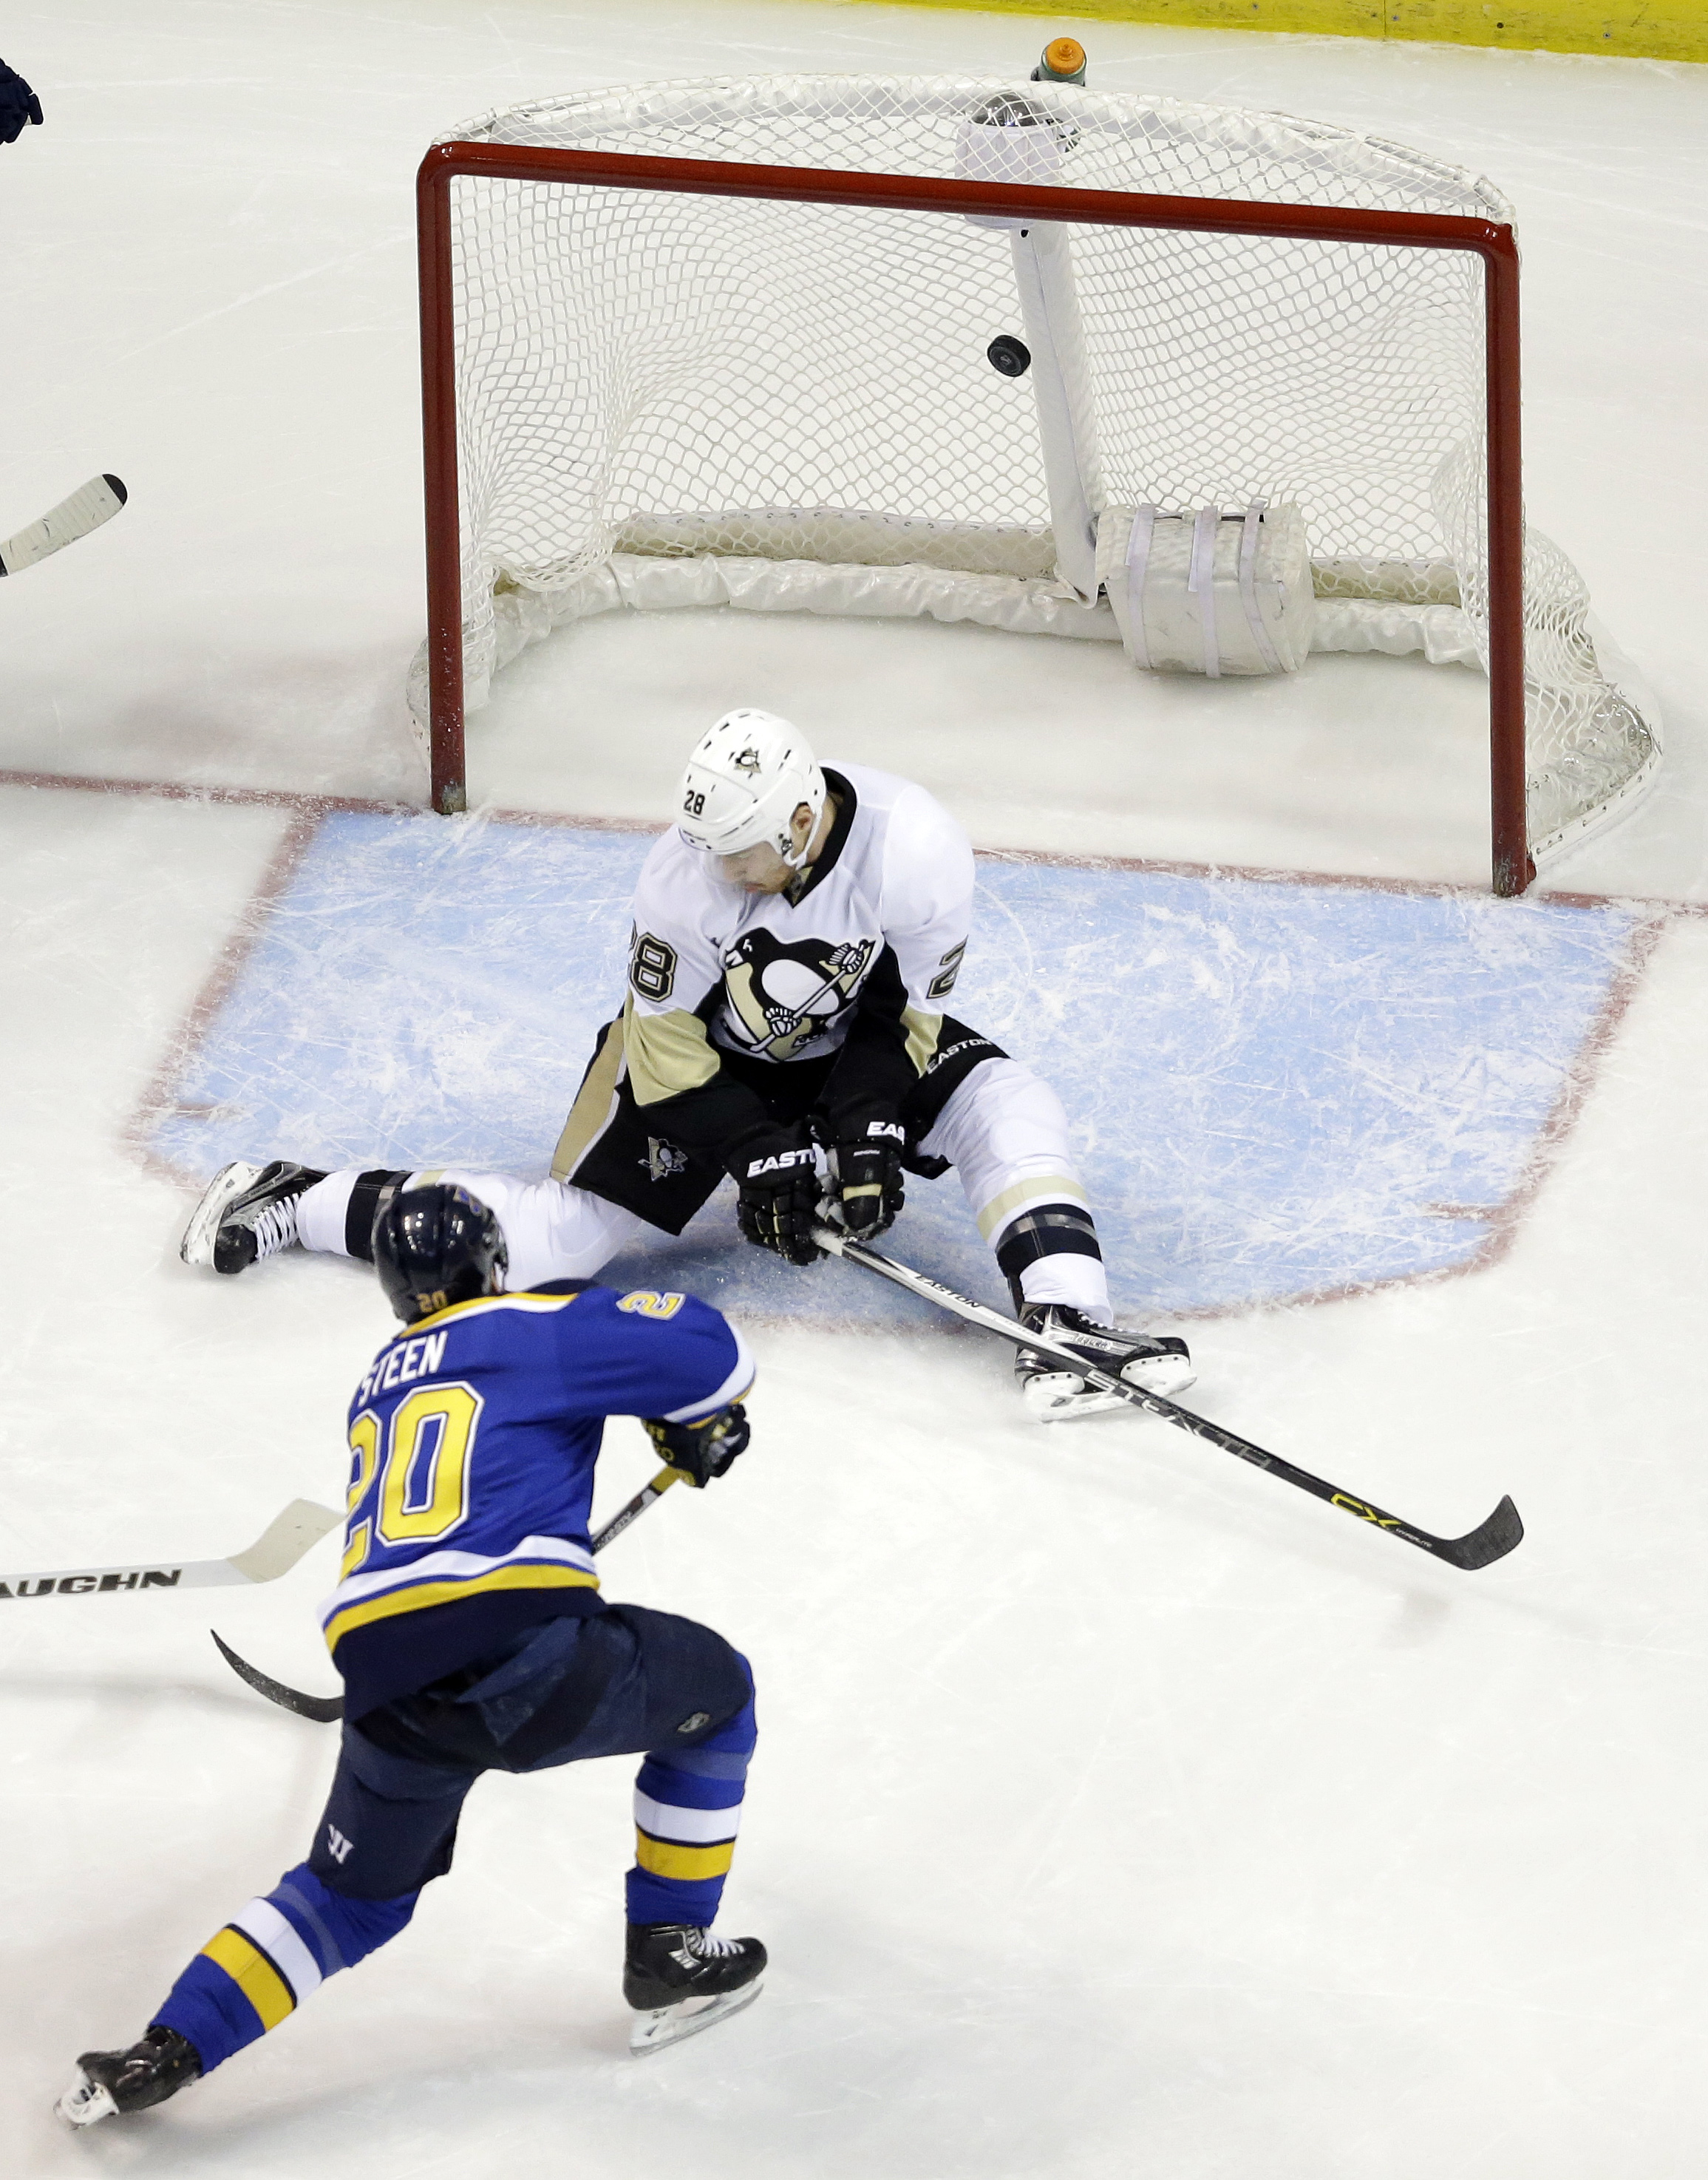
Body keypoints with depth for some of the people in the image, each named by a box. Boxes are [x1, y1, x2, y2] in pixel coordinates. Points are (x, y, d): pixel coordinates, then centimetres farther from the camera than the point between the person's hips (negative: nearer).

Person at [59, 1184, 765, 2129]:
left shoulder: (380, 1386, 28)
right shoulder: (537, 1327, 8)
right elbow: (701, 1353, -1)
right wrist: (699, 1431, 20)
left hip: (386, 1685, 5)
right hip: (524, 1652, -5)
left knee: (356, 1891, 25)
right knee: (714, 1693, 22)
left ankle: (164, 2054, 12)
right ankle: (670, 1958, 22)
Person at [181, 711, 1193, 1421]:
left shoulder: (917, 849, -32)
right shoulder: (689, 875, -31)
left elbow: (910, 1011, -15)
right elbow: (668, 1046, -18)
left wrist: (870, 1131, -25)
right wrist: (759, 1156, -23)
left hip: (853, 1036, 2)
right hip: (710, 1047, -2)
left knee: (1005, 1105, -22)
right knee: (560, 1237, -12)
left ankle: (1068, 1328, -25)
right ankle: (294, 1203, 1)